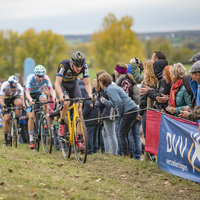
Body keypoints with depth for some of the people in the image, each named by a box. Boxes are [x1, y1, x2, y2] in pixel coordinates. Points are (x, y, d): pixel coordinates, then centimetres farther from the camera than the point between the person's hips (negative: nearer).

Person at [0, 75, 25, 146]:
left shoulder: (18, 86, -30)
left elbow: (22, 98, -34)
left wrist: (23, 105, -54)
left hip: (15, 97, 1)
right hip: (6, 99, -1)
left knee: (18, 103, -37)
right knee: (6, 119, -12)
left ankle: (17, 122, -20)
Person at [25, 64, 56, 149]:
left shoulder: (46, 78, -25)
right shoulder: (30, 78, -32)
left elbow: (51, 89, -33)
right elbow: (27, 92, -42)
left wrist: (54, 98, -53)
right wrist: (30, 100, -62)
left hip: (38, 93, 2)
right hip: (30, 95, -2)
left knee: (44, 99, -35)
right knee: (31, 116, -15)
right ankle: (31, 140, -6)